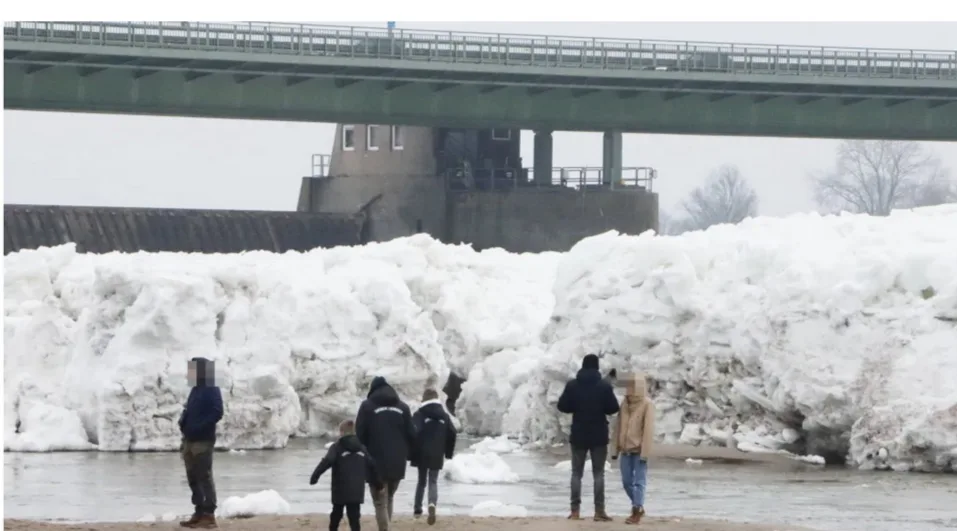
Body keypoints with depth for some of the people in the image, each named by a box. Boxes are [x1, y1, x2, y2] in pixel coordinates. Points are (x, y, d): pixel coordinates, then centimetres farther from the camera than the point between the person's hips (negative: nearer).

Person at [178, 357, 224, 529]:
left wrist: (199, 426, -22)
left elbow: (216, 413, -19)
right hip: (190, 441, 9)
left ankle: (209, 515, -10)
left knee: (205, 478, -10)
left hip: (203, 441, -9)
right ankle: (199, 513, 16)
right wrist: (183, 423, 5)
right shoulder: (195, 391, 18)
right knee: (193, 478, 10)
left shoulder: (212, 391, -9)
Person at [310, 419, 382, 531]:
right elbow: (371, 466, 13)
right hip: (357, 490, 3)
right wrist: (377, 483, 24)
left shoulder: (337, 447, -4)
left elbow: (327, 461, -18)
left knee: (336, 514, 14)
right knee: (354, 515, 1)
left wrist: (315, 475, -17)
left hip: (340, 489, -3)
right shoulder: (362, 448, 11)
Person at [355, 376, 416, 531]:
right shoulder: (403, 407, 10)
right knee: (389, 499, 20)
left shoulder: (367, 406, -1)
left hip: (377, 463, -4)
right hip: (398, 464, 4)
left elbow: (360, 436, -4)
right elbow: (412, 436, 8)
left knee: (380, 502, -2)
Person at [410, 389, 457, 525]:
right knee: (433, 481, 3)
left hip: (422, 454, -1)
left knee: (422, 481, 16)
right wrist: (448, 452, 15)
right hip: (437, 455, 1)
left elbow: (414, 433, -14)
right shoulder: (444, 415, 6)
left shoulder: (419, 414, -5)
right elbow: (452, 434, 5)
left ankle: (417, 508, 20)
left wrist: (411, 453, -8)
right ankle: (432, 504, -23)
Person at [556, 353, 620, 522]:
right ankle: (599, 511, -3)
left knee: (577, 472, 8)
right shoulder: (604, 386, -8)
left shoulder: (572, 385, -4)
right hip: (599, 436, -1)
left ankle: (575, 510, 2)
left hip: (578, 435, 1)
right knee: (598, 473, 4)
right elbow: (613, 408, -5)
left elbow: (562, 406, 0)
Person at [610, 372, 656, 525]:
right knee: (627, 481, 10)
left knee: (639, 481, -5)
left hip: (639, 450, -6)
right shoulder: (625, 403, 10)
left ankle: (637, 512, -5)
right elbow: (618, 427, 13)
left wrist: (645, 452, -17)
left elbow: (648, 429, -13)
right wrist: (615, 448, 10)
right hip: (626, 449, 6)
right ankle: (638, 508, 25)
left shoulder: (647, 404, -8)